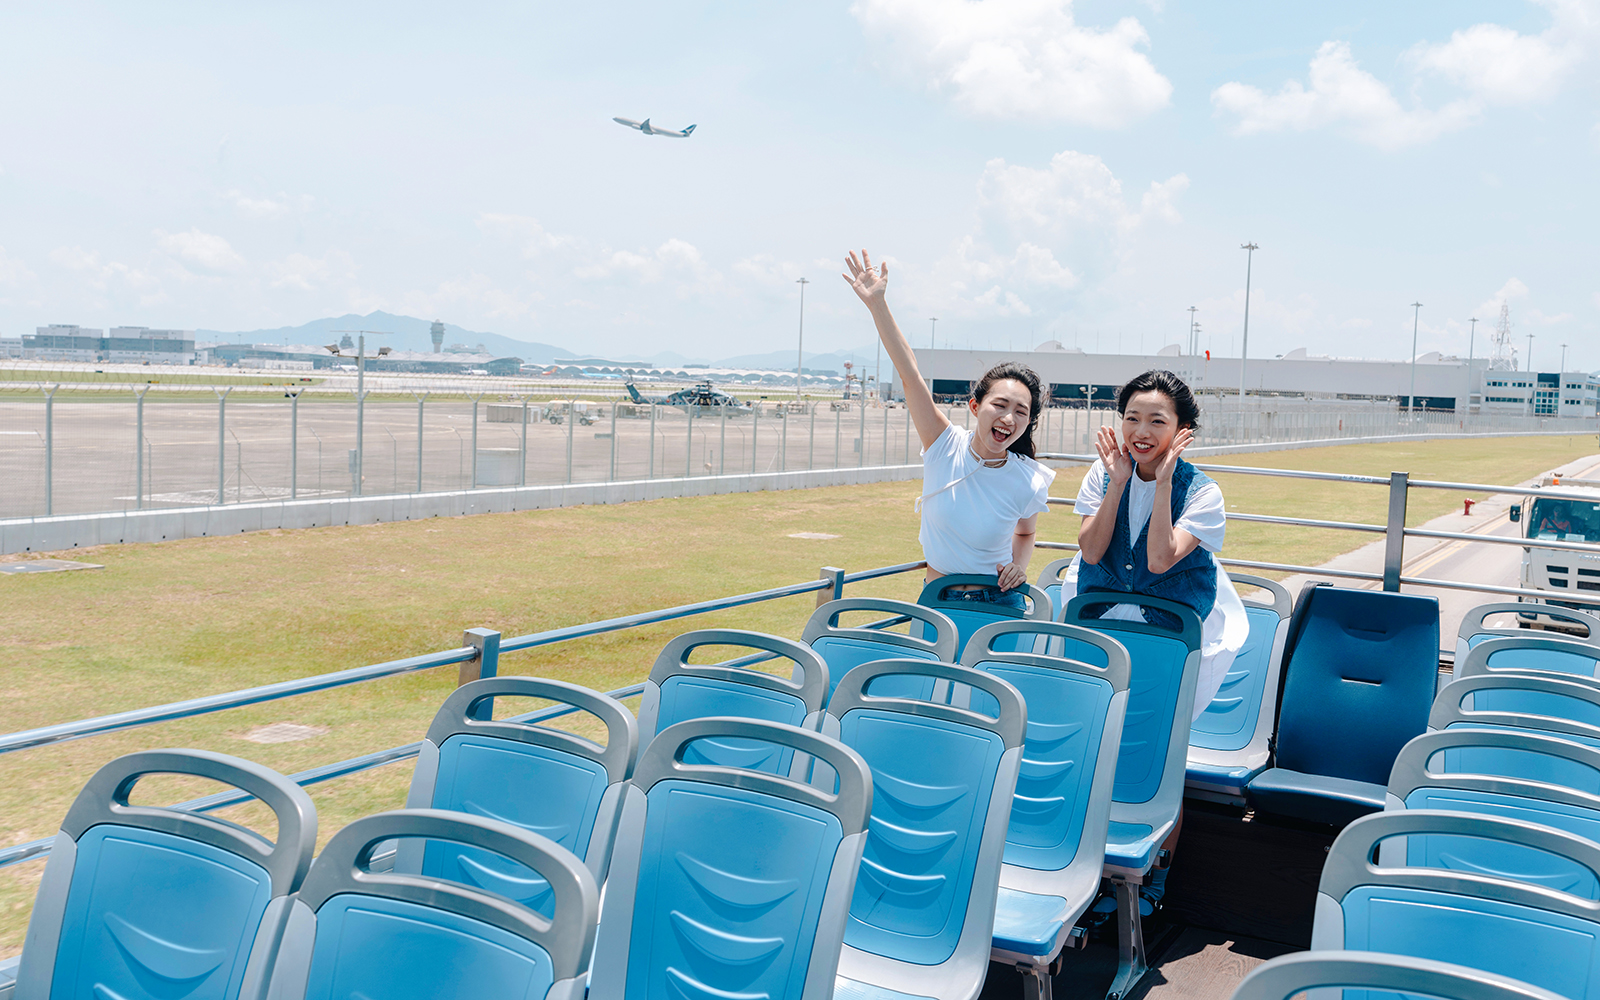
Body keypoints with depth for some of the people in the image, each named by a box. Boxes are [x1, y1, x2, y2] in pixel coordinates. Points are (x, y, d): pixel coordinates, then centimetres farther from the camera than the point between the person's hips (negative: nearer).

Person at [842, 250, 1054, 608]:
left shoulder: (1029, 484, -10)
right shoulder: (946, 446, -11)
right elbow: (909, 373, -17)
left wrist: (1019, 564, -8)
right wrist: (877, 303, -21)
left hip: (999, 605, -1)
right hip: (936, 601, 1)